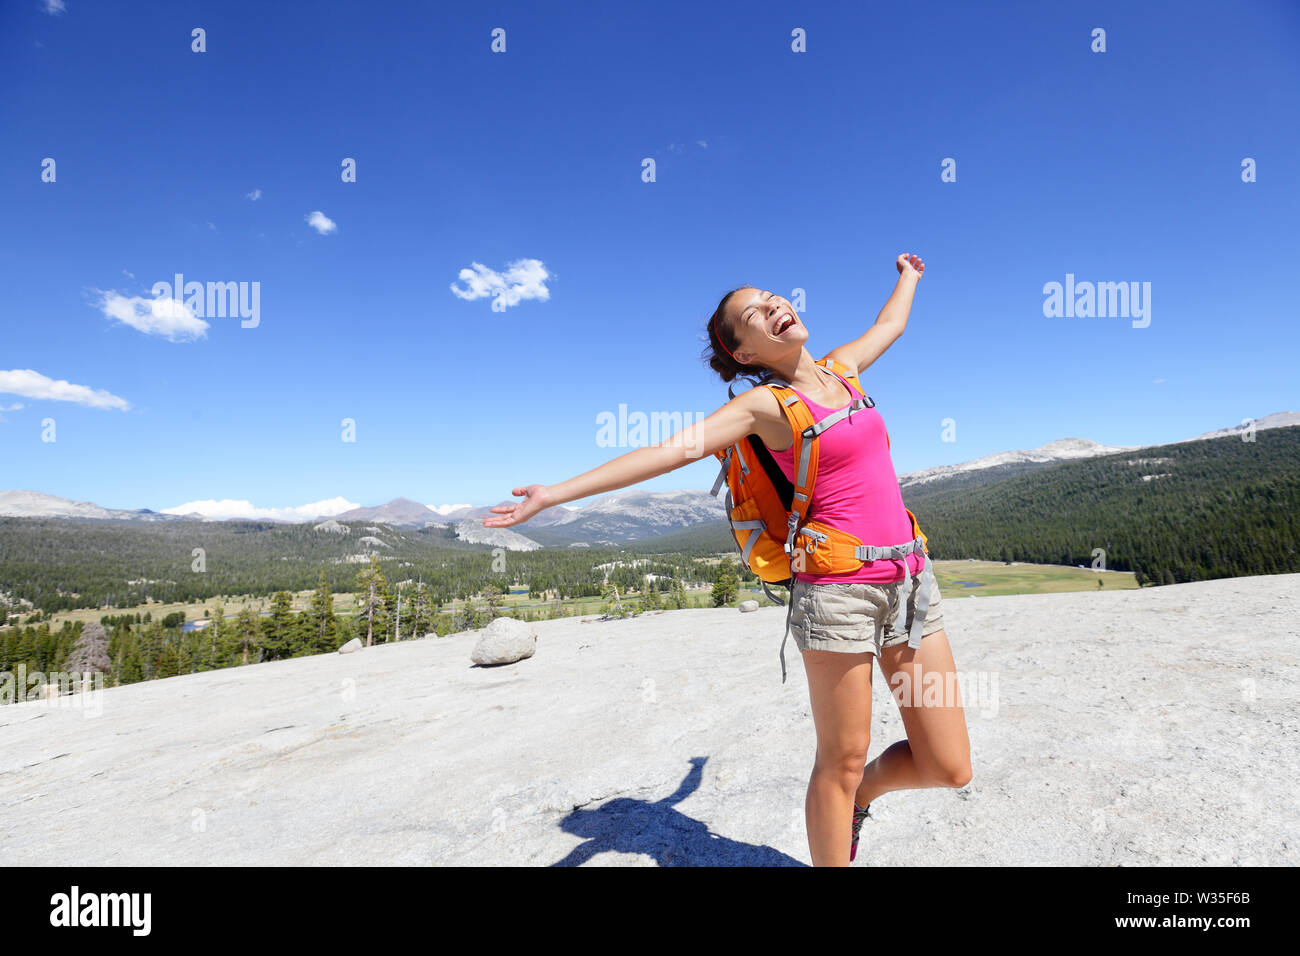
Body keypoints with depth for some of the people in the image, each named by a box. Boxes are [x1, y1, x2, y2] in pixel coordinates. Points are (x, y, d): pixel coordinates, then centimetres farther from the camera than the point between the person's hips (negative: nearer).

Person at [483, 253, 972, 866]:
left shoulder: (840, 367, 12)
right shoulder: (763, 404, -6)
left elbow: (889, 325, 34)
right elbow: (670, 450, -14)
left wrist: (907, 278, 55)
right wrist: (554, 493, -21)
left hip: (907, 583, 7)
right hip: (837, 591, -6)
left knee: (949, 767, 11)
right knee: (841, 762, 7)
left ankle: (862, 793, 40)